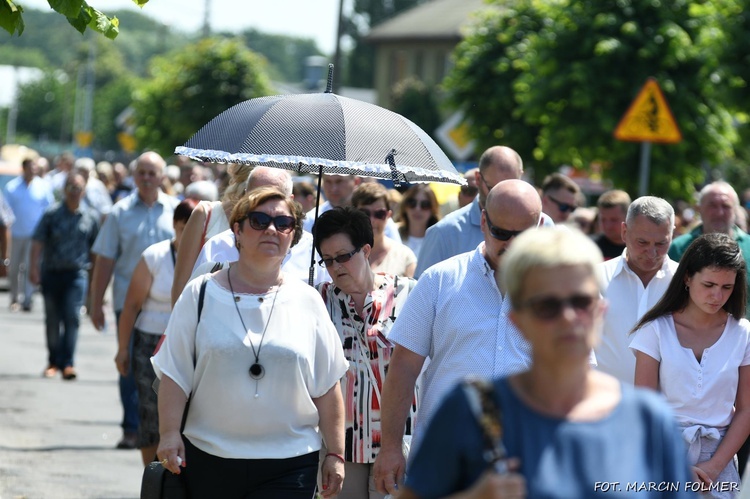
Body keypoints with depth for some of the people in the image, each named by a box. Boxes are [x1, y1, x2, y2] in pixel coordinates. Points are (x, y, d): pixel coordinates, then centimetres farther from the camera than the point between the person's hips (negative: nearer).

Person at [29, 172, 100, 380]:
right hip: (51, 273, 1)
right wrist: (33, 267, -15)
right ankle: (53, 361, 22)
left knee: (72, 317, -13)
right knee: (52, 320, 9)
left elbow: (95, 248, 12)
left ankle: (68, 363, -12)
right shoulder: (52, 214, -1)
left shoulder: (91, 217, 4)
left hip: (77, 273, -1)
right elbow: (37, 241, -5)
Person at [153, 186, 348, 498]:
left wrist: (335, 454, 4)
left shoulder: (308, 302, 7)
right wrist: (169, 433, -9)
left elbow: (327, 387, 7)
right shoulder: (201, 295, 4)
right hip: (208, 459, 0)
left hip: (288, 467, 0)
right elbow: (175, 375, 2)